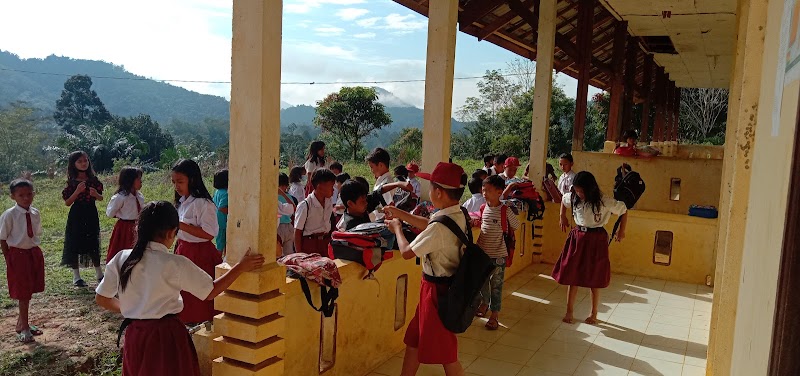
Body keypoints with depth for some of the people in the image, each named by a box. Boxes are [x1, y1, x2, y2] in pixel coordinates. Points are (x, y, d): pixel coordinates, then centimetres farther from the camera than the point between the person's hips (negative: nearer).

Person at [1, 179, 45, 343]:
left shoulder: (35, 213, 0)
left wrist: (34, 249, 5)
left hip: (34, 253, 5)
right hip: (18, 254, -5)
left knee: (29, 291, 15)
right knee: (23, 293, 2)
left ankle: (22, 322, 33)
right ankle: (24, 327, 16)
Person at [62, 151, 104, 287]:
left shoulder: (93, 180, 3)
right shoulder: (72, 182, -4)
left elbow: (101, 198, 9)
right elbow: (67, 202, -6)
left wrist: (96, 194, -13)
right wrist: (77, 191, -19)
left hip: (91, 214, 2)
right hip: (76, 215, -2)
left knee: (93, 244, 10)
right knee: (75, 245, 2)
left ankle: (99, 274, 21)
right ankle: (76, 276, 12)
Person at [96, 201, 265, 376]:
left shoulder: (121, 259, -6)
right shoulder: (175, 264, -18)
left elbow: (101, 298, 5)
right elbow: (211, 292, -8)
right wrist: (241, 267, -1)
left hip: (134, 335, 4)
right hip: (166, 336, -4)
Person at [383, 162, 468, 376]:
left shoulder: (441, 226, -29)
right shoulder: (459, 215, -1)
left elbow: (406, 252, -18)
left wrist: (397, 228, 0)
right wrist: (401, 214, 20)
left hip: (437, 289, -9)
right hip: (448, 284, 9)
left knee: (445, 353, 7)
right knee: (414, 339, 22)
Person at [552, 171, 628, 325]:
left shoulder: (604, 201, -17)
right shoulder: (573, 197, -6)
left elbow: (624, 210, -4)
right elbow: (563, 200, 17)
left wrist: (621, 231, 1)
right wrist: (563, 217, 17)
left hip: (596, 240, -3)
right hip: (577, 237, 3)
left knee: (594, 280, 7)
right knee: (572, 277, 5)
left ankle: (594, 314, 24)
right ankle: (569, 311, 17)